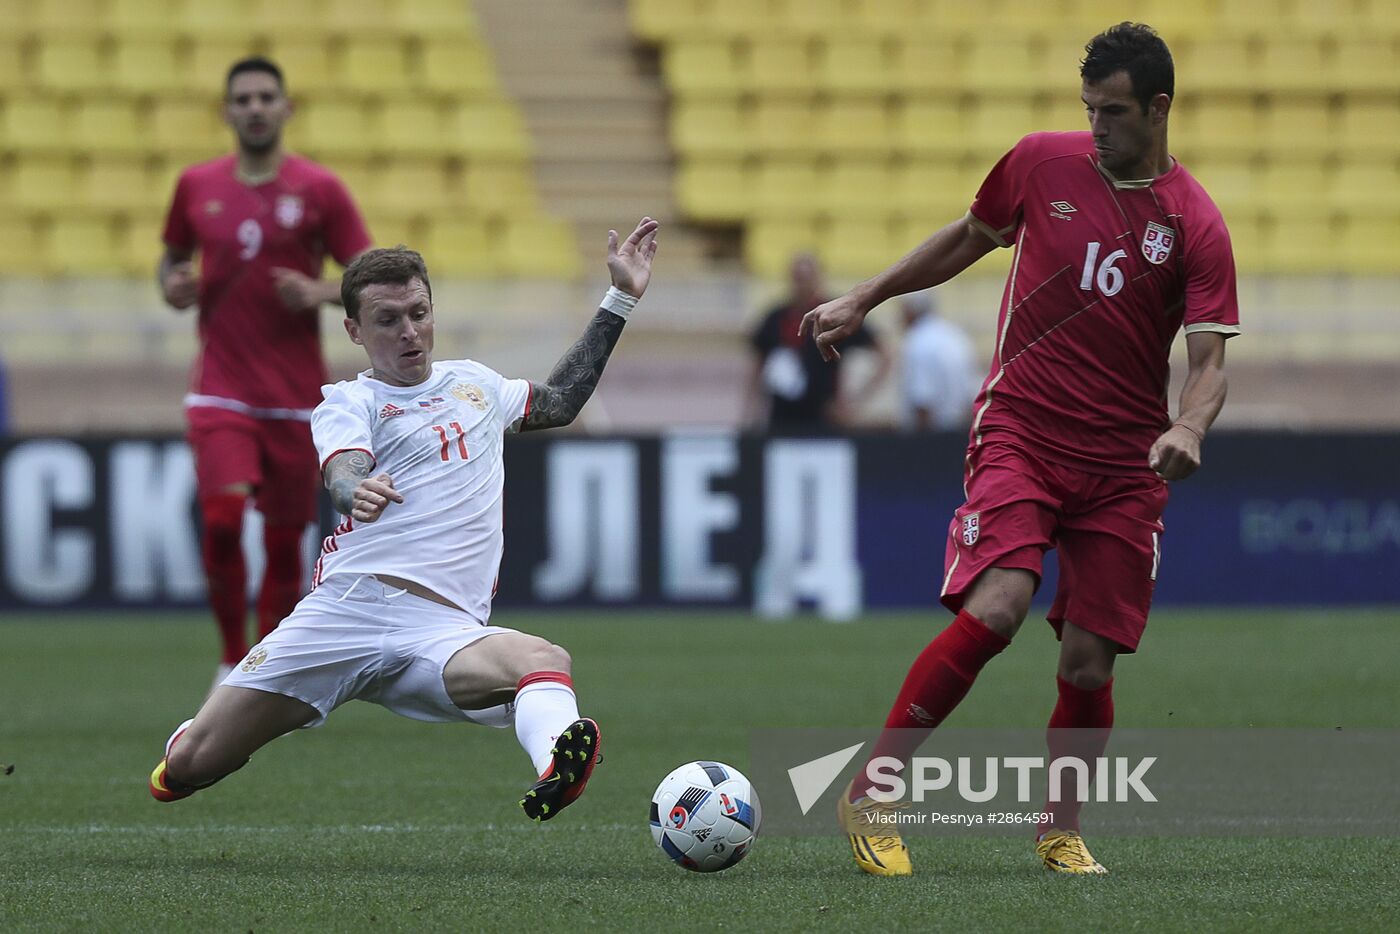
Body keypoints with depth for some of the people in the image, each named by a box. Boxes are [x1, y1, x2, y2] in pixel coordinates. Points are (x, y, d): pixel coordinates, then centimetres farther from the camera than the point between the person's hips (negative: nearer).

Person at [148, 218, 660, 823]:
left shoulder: (474, 383, 24)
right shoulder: (349, 401, 8)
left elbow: (560, 402, 42)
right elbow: (343, 476, -13)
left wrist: (621, 300, 39)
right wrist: (357, 492, -39)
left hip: (444, 631, 2)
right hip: (345, 609, -2)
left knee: (546, 661, -35)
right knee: (190, 765, -3)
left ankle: (555, 770, -66)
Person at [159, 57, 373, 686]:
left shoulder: (320, 189, -1)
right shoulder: (197, 186, 5)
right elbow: (173, 256, 21)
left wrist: (320, 292, -18)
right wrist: (173, 286, -1)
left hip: (294, 396, 0)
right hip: (220, 390, 0)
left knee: (285, 543, 4)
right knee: (222, 518, -19)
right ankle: (232, 661, -1)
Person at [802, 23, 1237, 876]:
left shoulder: (1196, 224, -4)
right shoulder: (1042, 163, 1)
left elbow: (1210, 360, -7)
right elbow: (971, 237, 20)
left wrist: (1189, 429, -28)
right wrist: (863, 301, 22)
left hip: (1126, 464, 1)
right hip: (1019, 432, -1)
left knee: (1089, 661, -1)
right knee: (995, 608, -23)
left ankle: (1062, 832, 23)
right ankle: (870, 798, -15)